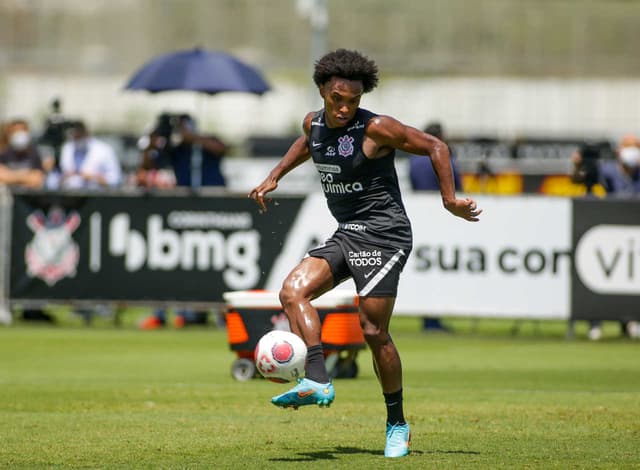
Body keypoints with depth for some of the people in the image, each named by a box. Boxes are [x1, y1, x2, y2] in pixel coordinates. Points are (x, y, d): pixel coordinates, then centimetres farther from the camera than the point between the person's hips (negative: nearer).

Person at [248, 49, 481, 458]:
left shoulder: (376, 129, -15)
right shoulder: (314, 124, 5)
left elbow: (435, 147, -9)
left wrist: (450, 199, -12)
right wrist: (274, 177, 26)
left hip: (383, 234, -7)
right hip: (346, 234, 7)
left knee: (374, 331, -7)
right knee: (293, 291, -13)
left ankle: (397, 424, 6)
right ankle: (317, 382, -23)